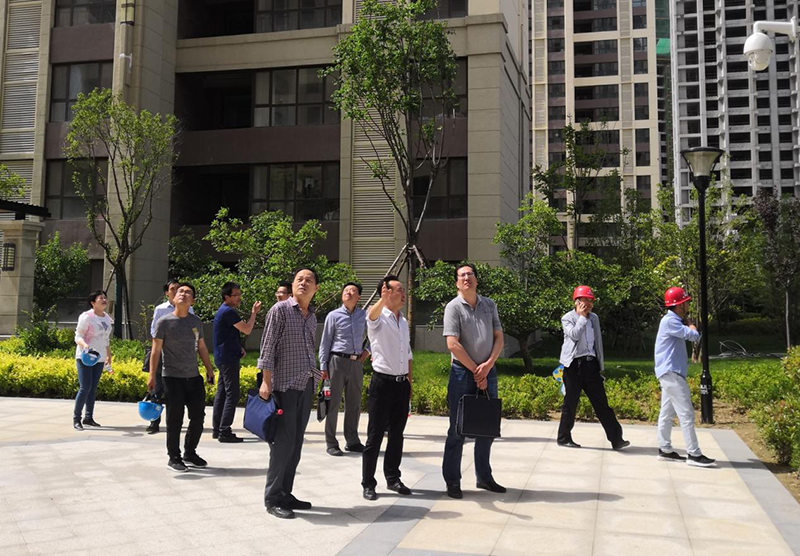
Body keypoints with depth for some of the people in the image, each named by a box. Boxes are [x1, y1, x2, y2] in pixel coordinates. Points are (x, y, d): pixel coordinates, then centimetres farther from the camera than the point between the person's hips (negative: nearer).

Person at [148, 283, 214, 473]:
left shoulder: (196, 322, 8)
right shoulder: (164, 322, -6)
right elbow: (156, 350, -6)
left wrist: (209, 369, 16)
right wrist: (152, 376, -11)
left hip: (194, 377, 5)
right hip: (173, 377, -5)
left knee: (198, 416, 10)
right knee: (175, 420, 0)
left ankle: (190, 453, 27)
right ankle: (174, 457, 14)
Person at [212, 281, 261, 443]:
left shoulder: (224, 310, 16)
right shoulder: (228, 311, -17)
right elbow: (247, 330, -18)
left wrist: (238, 347, 13)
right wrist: (254, 312, -8)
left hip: (223, 358, 11)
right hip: (228, 358, -11)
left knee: (221, 393, 12)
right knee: (232, 394, -9)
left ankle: (217, 429, 17)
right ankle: (224, 431, -9)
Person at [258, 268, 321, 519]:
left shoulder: (312, 316, 15)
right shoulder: (280, 309, -6)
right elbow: (267, 347, -10)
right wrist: (266, 381, -16)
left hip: (306, 386, 7)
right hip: (284, 385, -7)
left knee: (296, 442, 10)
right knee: (284, 441, -6)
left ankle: (285, 493, 19)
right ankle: (272, 498, 3)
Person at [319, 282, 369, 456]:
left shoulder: (364, 316, 8)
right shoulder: (334, 316, -1)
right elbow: (325, 342, 0)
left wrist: (368, 350, 8)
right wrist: (323, 366, -4)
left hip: (357, 363, 4)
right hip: (338, 361, -4)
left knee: (354, 403, 11)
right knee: (333, 403, 0)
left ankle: (352, 441, 23)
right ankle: (331, 443, 8)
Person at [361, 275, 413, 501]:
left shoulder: (403, 321, 13)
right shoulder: (378, 318, -8)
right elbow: (372, 314, -35)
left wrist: (409, 381, 17)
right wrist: (383, 300, -56)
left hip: (402, 383, 6)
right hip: (383, 381, -6)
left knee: (397, 434, 14)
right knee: (375, 436, 0)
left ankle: (393, 478, 26)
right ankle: (368, 484, 9)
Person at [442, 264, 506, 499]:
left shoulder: (489, 305, 9)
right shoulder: (453, 307, -6)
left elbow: (499, 338, 7)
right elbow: (453, 345, -13)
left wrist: (487, 365, -7)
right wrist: (475, 370, -10)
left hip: (488, 372, 5)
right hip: (463, 372, -5)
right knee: (458, 428, 0)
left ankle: (484, 477, 25)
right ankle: (452, 481, 9)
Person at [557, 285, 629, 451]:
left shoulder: (594, 318, 14)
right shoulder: (568, 318, -2)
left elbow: (598, 342, 18)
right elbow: (574, 335, -20)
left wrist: (600, 365, 15)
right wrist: (582, 317, -11)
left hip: (591, 363, 5)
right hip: (574, 364, -5)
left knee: (601, 403, 3)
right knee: (571, 402, 2)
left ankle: (616, 438, 2)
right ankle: (563, 437, 14)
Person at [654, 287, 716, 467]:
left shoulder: (675, 321, 16)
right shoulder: (670, 321, -17)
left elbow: (693, 337, 16)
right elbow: (694, 335, -20)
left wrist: (687, 323, 2)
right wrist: (690, 324, -2)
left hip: (671, 373, 11)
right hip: (671, 373, -11)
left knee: (667, 413, 12)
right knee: (686, 414, -10)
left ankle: (665, 450, 18)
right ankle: (694, 454, -8)